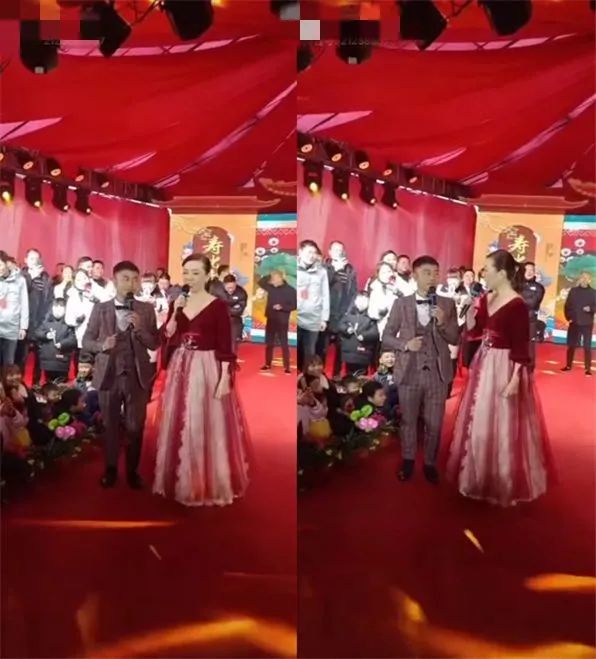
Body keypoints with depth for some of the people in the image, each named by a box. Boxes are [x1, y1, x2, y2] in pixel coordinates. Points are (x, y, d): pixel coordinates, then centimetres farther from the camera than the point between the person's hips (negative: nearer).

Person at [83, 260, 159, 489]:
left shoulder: (147, 310, 0)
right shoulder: (100, 309, 1)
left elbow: (155, 344, -2)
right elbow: (86, 341, 2)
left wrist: (139, 327, -19)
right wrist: (103, 345, -18)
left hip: (137, 377, 0)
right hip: (109, 375, 1)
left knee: (136, 427, 9)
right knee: (110, 425, 14)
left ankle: (132, 470, 26)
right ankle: (110, 469, 30)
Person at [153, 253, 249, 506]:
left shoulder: (218, 305, -8)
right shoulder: (177, 303, 8)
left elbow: (225, 346, -10)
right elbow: (167, 338, 4)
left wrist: (224, 379, -15)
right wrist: (175, 312, -8)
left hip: (208, 369, -5)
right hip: (180, 369, 5)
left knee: (208, 427, 1)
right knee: (179, 426, 11)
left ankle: (211, 485, 17)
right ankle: (182, 481, 28)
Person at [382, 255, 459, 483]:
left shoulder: (447, 304, 1)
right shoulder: (401, 304, -1)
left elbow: (455, 339, 1)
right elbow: (387, 337, 0)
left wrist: (443, 322, -17)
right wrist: (406, 344, -18)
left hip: (437, 373, 1)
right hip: (409, 372, 0)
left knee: (434, 424, 11)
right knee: (408, 421, 15)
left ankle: (430, 463, 30)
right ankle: (408, 461, 34)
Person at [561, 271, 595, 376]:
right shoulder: (573, 290, 4)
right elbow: (567, 305, 5)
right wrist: (568, 317, -4)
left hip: (587, 323, -2)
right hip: (574, 322, 2)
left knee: (587, 346, 0)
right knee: (571, 345, 9)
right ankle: (568, 365, 22)